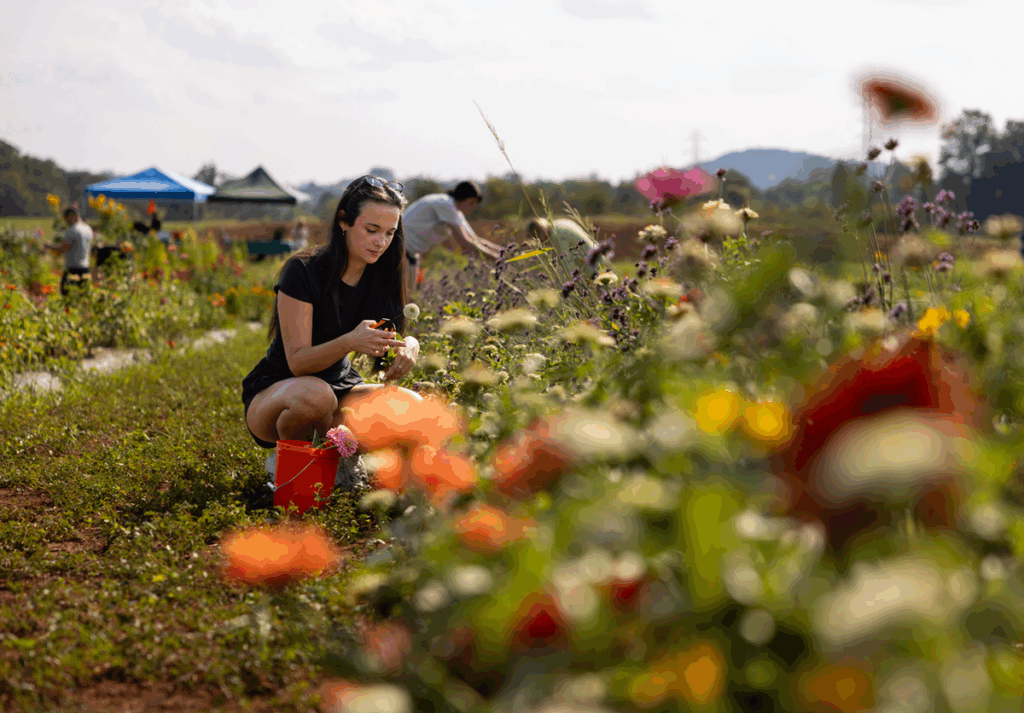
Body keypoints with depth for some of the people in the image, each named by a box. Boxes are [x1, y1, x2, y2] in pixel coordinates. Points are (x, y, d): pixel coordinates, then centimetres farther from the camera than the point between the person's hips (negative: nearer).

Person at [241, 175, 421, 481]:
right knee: (315, 395, -41)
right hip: (273, 393, -5)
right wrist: (349, 342, -43)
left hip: (339, 386, 5)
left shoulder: (381, 274, -3)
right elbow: (298, 361, -24)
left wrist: (408, 346, -27)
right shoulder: (302, 270, -20)